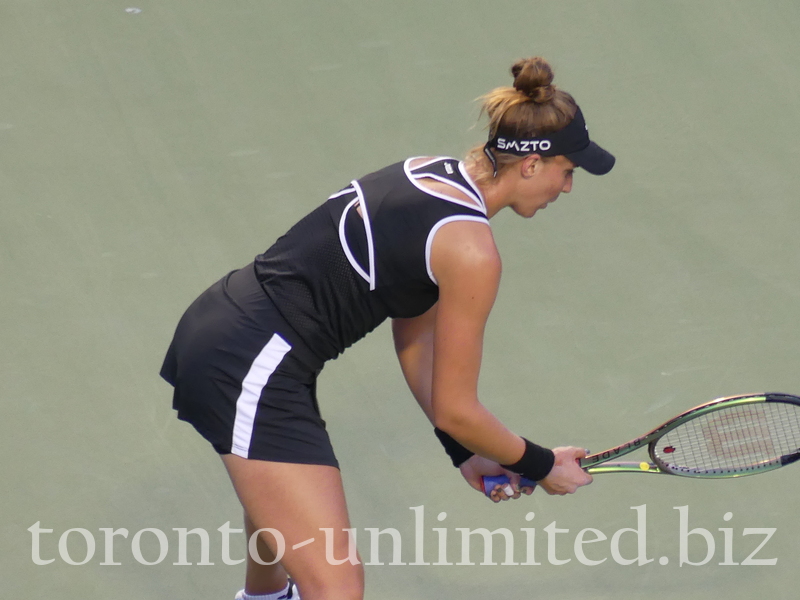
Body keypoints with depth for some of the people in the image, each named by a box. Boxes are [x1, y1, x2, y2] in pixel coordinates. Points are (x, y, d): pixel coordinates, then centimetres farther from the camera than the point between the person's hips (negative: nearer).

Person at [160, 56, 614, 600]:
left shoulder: (430, 171, 9)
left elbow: (415, 338, 17)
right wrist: (540, 466, 7)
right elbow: (455, 409, -9)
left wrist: (465, 453, 18)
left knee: (280, 488, 41)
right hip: (253, 373, -11)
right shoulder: (471, 251, -17)